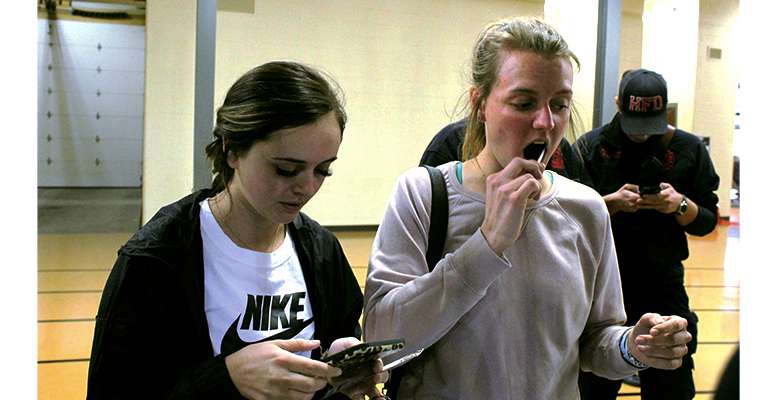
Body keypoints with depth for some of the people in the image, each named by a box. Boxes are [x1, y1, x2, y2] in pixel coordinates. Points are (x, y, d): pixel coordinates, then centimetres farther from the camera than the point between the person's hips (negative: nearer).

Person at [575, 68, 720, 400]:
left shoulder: (688, 148, 1)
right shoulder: (591, 146, -2)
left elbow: (708, 221, 4)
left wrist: (680, 205, -16)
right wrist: (612, 202, -20)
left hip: (663, 286, 1)